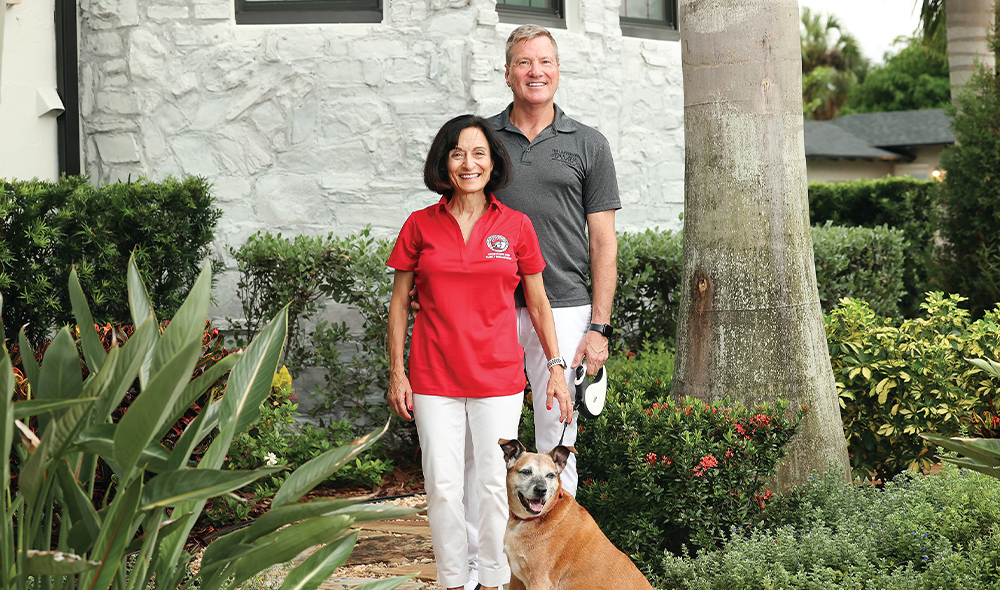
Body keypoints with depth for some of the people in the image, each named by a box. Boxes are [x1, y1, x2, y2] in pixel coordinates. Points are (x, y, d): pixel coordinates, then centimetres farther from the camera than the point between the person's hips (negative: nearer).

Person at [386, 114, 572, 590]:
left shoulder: (516, 226, 3)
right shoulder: (420, 226, 2)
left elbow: (538, 303, 9)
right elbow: (399, 302, 7)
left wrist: (556, 367, 4)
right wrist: (396, 372, 2)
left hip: (498, 376, 0)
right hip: (434, 377, 0)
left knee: (494, 482, 2)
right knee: (442, 485, 3)